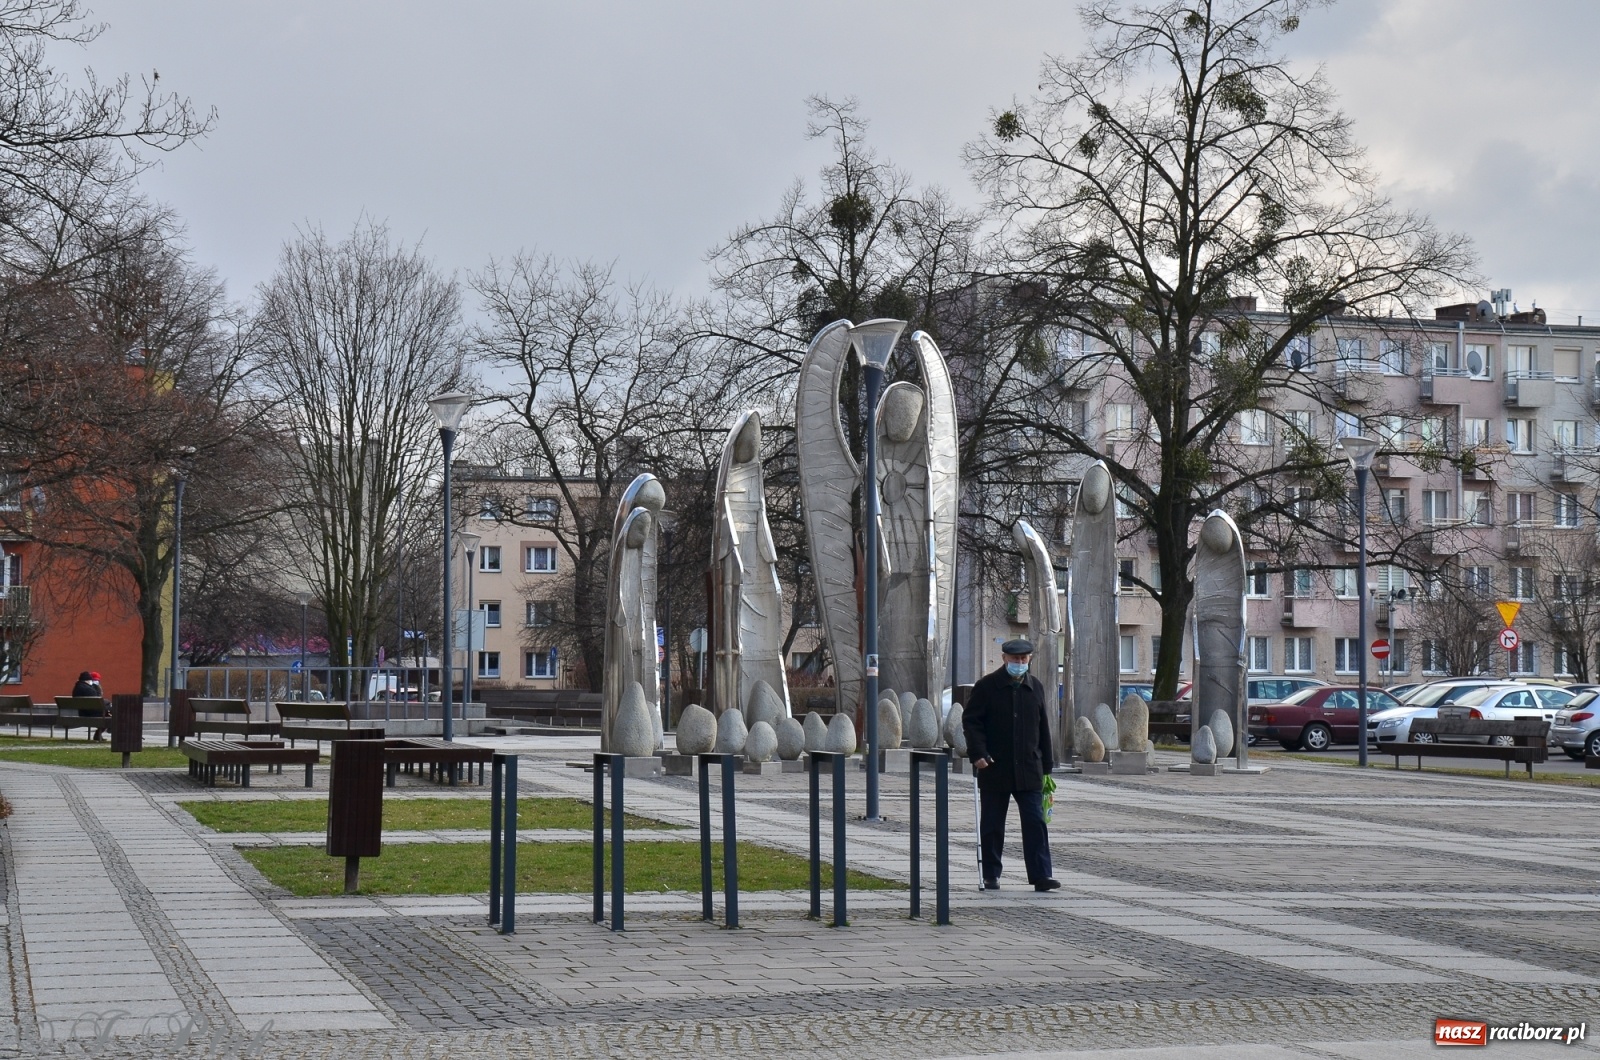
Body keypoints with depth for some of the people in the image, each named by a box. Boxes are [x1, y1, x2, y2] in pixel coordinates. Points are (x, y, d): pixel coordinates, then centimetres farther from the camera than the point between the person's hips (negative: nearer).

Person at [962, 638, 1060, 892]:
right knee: (992, 824, 6)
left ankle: (1041, 875, -5)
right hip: (995, 767, -2)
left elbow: (1043, 728, 16)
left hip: (1028, 769, 2)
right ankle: (991, 875, 15)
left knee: (1035, 822, -4)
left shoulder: (1035, 688, 11)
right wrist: (978, 753, -14)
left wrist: (1046, 764, 14)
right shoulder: (986, 686, -1)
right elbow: (970, 721, -2)